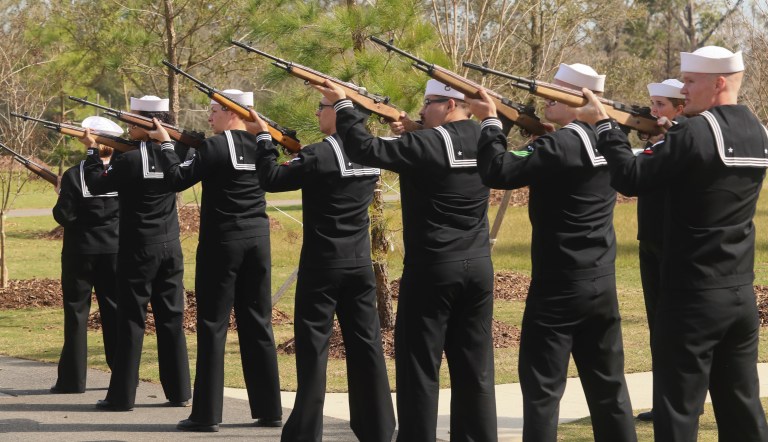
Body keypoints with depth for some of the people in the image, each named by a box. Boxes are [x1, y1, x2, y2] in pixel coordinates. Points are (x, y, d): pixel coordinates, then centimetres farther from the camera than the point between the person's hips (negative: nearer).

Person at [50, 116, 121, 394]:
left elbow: (64, 216, -14)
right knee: (115, 309, 10)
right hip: (115, 249, 3)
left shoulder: (74, 175, -12)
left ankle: (72, 379, 4)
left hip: (80, 251, -3)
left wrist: (61, 195, 5)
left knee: (76, 311, 4)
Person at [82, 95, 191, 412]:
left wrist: (92, 151, 8)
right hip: (171, 248, 5)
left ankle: (122, 395, 2)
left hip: (138, 250, -5)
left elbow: (97, 186, -4)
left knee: (131, 319, 0)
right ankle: (179, 391, 11)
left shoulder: (129, 159, -14)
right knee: (171, 318, 9)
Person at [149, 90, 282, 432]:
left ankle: (206, 414, -1)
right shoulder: (261, 145, 7)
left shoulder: (216, 147, -12)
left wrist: (166, 143, 1)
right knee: (258, 324, 10)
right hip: (258, 239, 6)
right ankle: (269, 408, 12)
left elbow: (177, 180, -11)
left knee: (213, 325, -1)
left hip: (222, 241, -6)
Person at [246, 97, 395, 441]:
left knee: (313, 345, 0)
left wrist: (264, 137, 1)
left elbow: (271, 179, -10)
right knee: (366, 343, 9)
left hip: (322, 264, -6)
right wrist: (301, 154, 16)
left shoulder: (319, 154, -16)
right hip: (360, 263, 6)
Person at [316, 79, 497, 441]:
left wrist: (343, 105, -6)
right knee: (474, 366, 10)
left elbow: (366, 150, -17)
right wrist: (409, 133, 14)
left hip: (432, 268, -6)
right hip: (478, 266, 6)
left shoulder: (428, 143, -14)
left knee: (419, 364, 1)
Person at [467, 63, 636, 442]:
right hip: (602, 282, 8)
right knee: (607, 382, 15)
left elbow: (498, 173, -22)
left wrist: (491, 120, -10)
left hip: (559, 285, -7)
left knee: (542, 386, -2)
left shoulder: (561, 144, -18)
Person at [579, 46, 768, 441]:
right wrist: (672, 135, 12)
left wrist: (603, 124, -6)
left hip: (693, 295, -7)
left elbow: (632, 180, -14)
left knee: (679, 409, -2)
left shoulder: (695, 132, -16)